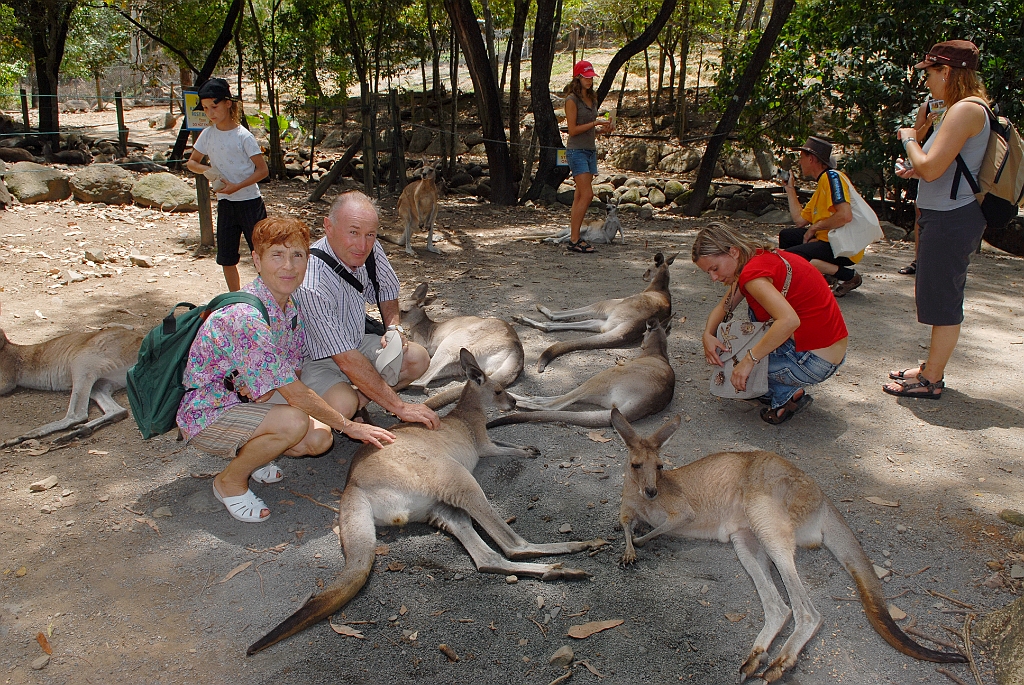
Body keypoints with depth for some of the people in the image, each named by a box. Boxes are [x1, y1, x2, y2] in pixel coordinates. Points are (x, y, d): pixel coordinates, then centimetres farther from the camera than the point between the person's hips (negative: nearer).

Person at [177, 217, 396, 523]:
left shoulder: (291, 307, -3)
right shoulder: (245, 316, -31)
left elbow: (292, 375, 0)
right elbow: (296, 394, -27)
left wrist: (260, 391, -22)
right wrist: (349, 426, -18)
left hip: (242, 401, 8)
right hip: (205, 415, -8)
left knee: (320, 440, -10)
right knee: (293, 422, -30)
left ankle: (245, 454, 14)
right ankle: (230, 481, -6)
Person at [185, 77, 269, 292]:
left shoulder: (243, 135, -11)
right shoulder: (208, 134, 3)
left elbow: (263, 170, -11)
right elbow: (191, 162, 13)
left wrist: (236, 186, -19)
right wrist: (206, 169, -9)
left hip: (250, 203, -5)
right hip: (225, 204, 5)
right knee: (226, 259, 10)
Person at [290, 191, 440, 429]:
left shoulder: (370, 249, -14)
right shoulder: (311, 286, -35)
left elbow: (387, 287, 11)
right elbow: (348, 361, -34)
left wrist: (394, 326, -8)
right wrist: (399, 407, -31)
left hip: (358, 342, 7)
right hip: (317, 360, -7)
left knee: (418, 358, -9)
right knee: (342, 405, -32)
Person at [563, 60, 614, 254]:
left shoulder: (592, 99, 16)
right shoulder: (572, 100, -8)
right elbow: (573, 130, -13)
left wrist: (602, 129, 1)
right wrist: (595, 123, -15)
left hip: (590, 150, 8)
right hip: (577, 151, -8)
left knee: (580, 197, 7)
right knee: (587, 195, -14)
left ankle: (574, 238, 10)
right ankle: (574, 240, -11)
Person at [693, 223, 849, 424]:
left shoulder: (753, 272, -21)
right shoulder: (759, 257, 8)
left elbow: (789, 320, -35)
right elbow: (723, 307, 14)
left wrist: (750, 359, -29)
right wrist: (708, 334, -6)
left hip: (816, 362, -9)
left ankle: (786, 394, 1)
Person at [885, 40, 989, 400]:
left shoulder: (966, 110, -17)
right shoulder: (962, 110, 16)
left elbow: (930, 168, -23)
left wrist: (909, 140, -7)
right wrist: (918, 170, 10)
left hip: (951, 219, -11)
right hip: (946, 217, 11)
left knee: (942, 301, -2)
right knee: (939, 298, 17)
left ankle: (931, 381, 7)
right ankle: (931, 368, 29)